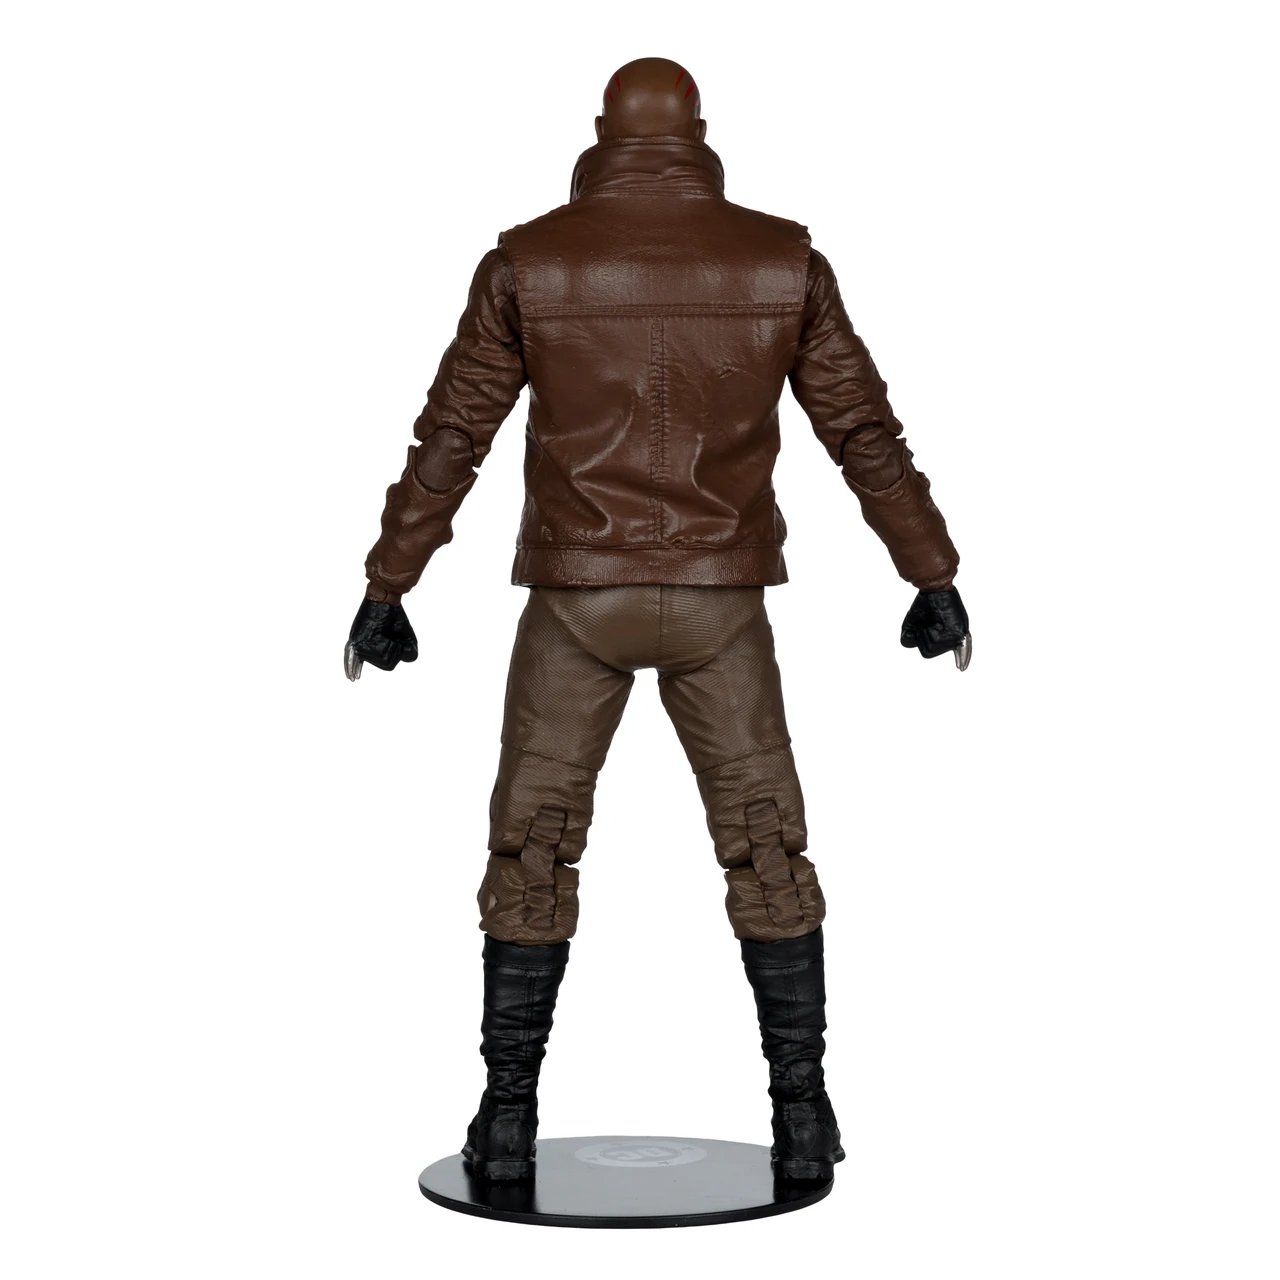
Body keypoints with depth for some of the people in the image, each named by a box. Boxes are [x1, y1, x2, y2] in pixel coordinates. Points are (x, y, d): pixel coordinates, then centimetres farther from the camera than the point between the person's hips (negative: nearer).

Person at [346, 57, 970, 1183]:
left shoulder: (530, 261, -4)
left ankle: (509, 1117, 8)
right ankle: (802, 1114, 8)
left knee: (532, 856, 10)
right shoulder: (781, 259, -1)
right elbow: (866, 432, 1)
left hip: (577, 595, 0)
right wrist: (935, 580, 8)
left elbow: (449, 438, -2)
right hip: (716, 600, 1)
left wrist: (386, 592, 5)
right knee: (768, 856, 10)